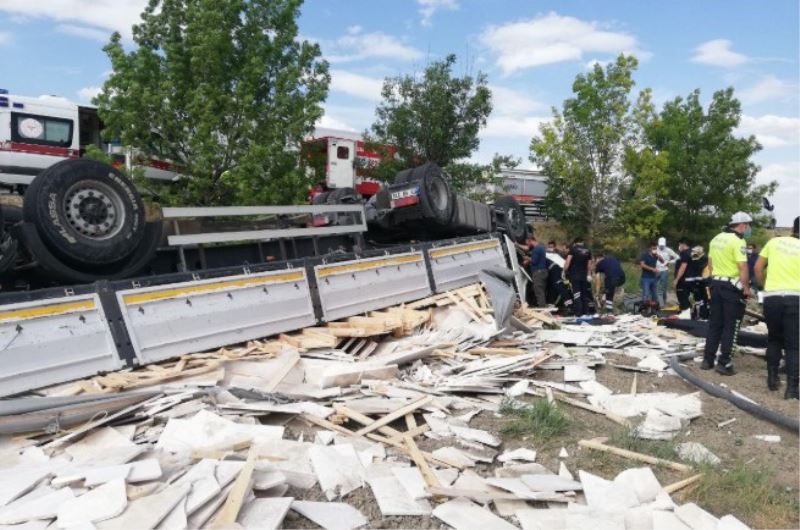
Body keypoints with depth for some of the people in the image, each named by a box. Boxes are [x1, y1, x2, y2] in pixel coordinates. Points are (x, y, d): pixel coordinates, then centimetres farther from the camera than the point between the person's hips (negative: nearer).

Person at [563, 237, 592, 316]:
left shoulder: (573, 249, -4)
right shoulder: (588, 251, 10)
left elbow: (568, 261, -11)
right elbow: (588, 264, 9)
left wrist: (564, 271, -5)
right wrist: (588, 274, 15)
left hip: (574, 274, -5)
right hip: (584, 275, 5)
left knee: (576, 293, -7)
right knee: (584, 293, 14)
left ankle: (578, 313, -12)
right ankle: (585, 311, 18)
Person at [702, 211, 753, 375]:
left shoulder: (716, 239, 11)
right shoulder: (738, 241, -14)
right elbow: (743, 267, -20)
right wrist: (746, 287, -12)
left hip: (716, 284, 8)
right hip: (732, 287, -8)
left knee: (714, 323, 12)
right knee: (730, 326, 0)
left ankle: (708, 360, 15)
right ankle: (724, 363, 2)